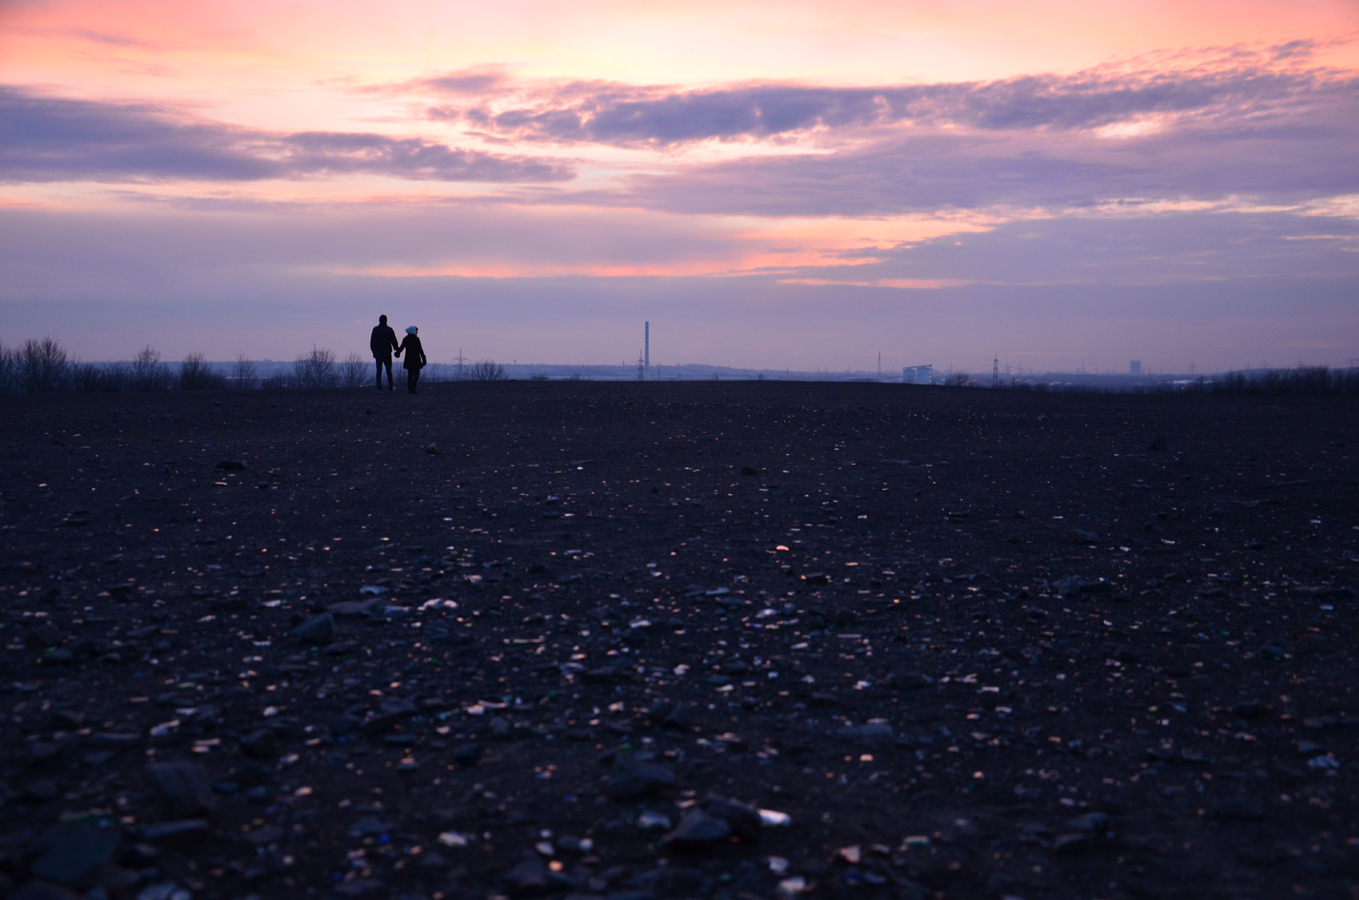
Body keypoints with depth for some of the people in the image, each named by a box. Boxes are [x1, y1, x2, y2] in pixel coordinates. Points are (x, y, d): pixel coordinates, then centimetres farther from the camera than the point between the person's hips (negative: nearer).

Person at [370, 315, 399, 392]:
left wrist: (373, 351, 12)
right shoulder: (389, 329, -5)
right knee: (388, 371, 8)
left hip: (378, 353, 1)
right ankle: (390, 388, 9)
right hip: (387, 353, -1)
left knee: (379, 371, 4)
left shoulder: (375, 330, 3)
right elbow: (394, 341, -6)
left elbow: (372, 342, 6)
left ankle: (379, 389, -4)